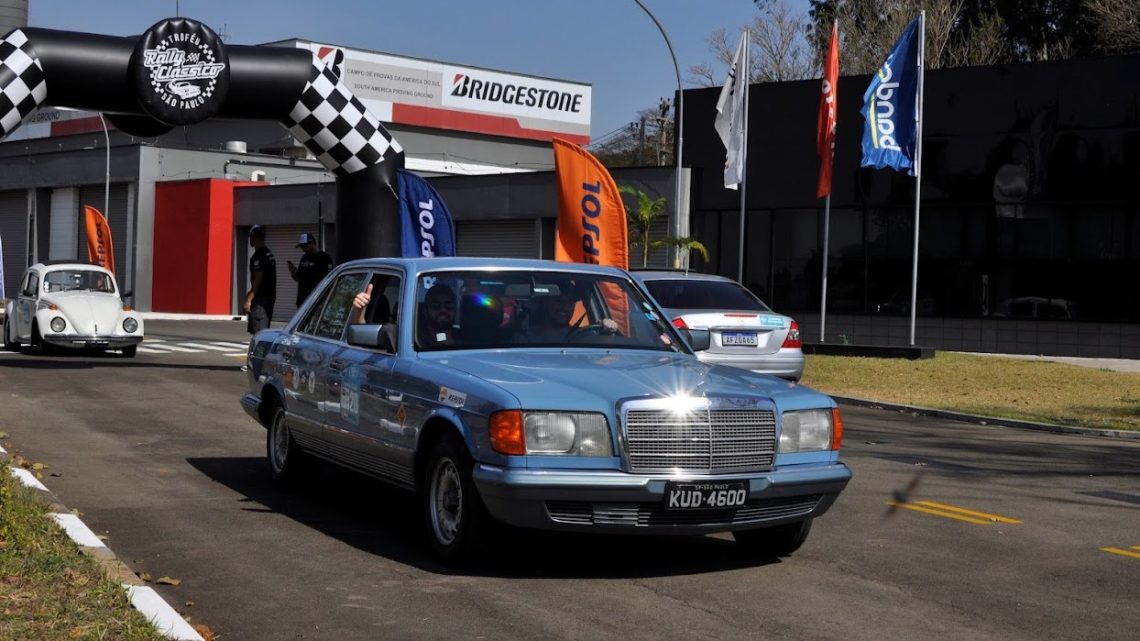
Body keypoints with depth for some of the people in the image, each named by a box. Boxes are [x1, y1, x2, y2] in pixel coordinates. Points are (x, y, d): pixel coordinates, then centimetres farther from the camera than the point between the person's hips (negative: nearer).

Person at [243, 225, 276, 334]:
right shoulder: (270, 254, 16)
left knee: (258, 332, -12)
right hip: (270, 296, 10)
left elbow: (258, 280, -21)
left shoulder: (258, 256, -15)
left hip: (260, 299, -10)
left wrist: (248, 300, -23)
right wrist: (250, 295, 26)